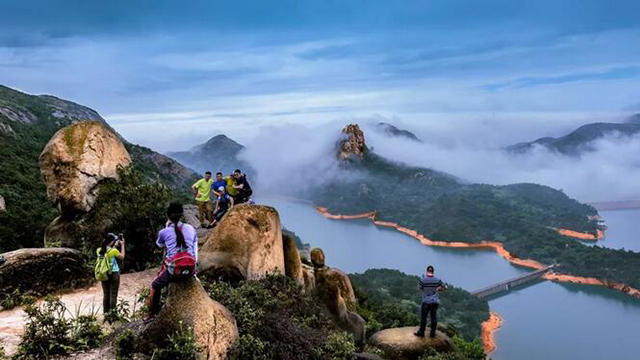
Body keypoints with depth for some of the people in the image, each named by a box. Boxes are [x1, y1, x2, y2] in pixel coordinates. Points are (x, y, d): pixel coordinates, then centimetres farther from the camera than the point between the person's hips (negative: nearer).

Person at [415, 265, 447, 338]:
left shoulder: (423, 280, -14)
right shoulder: (437, 280, -4)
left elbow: (420, 288, 3)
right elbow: (445, 287, 7)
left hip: (426, 301, -3)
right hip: (435, 301, 3)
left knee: (423, 317, 9)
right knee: (434, 317, 12)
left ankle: (421, 332, 19)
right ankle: (433, 333, 18)